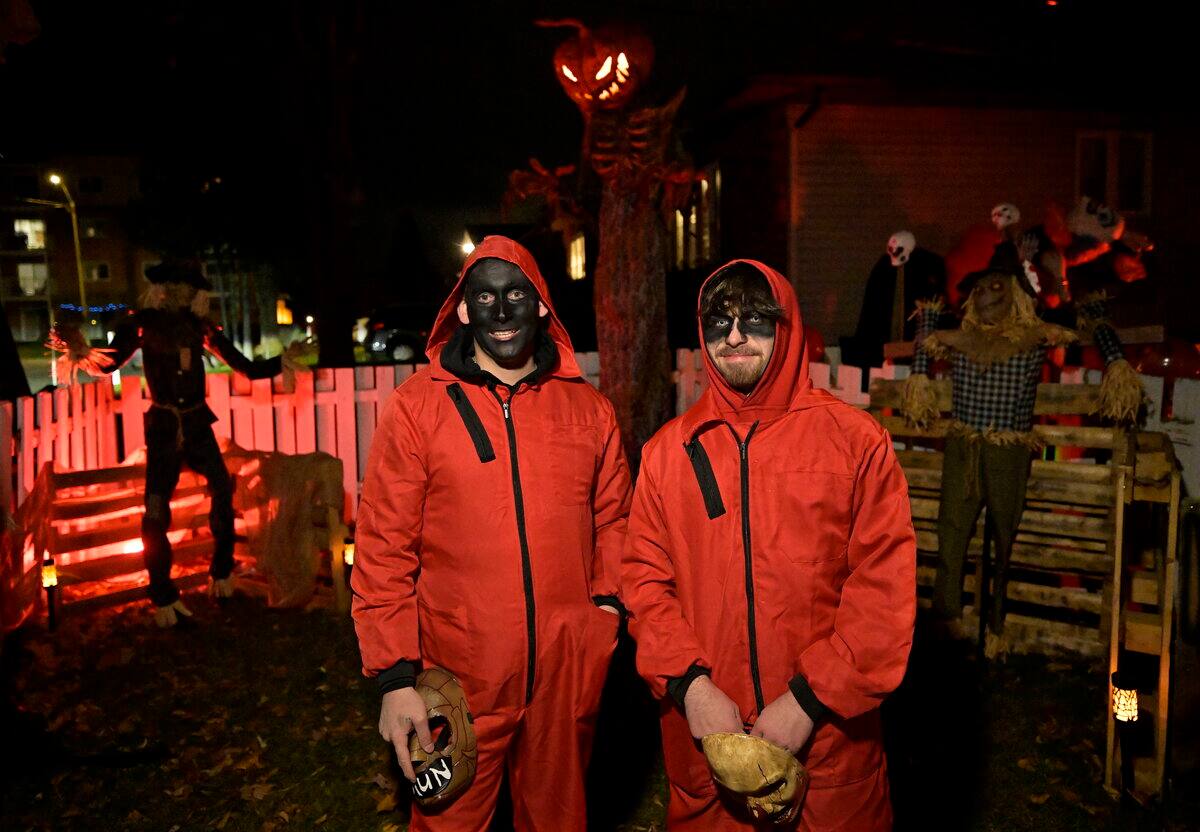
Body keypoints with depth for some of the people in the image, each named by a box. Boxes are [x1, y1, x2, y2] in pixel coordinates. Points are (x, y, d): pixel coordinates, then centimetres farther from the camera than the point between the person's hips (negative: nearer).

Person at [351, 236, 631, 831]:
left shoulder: (588, 409, 4)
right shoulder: (417, 406, -5)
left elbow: (612, 522, 12)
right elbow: (384, 551, -5)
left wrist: (607, 604, -3)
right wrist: (395, 677, -9)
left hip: (568, 672, 3)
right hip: (459, 678, -2)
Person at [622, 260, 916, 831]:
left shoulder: (856, 440, -4)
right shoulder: (668, 450, 3)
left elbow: (884, 587, -7)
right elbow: (645, 576, 2)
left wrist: (811, 698, -13)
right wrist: (688, 682, -11)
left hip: (827, 737, -1)